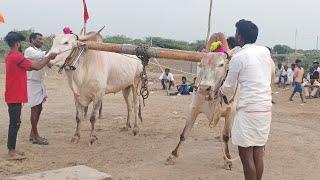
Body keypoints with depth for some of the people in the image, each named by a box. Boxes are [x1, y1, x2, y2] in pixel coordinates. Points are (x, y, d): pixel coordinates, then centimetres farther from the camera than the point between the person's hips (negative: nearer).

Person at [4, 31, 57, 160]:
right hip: (15, 97, -10)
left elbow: (29, 67, 17)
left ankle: (12, 149, 21)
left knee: (14, 122, 14)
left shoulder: (10, 56, 13)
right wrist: (49, 57, -5)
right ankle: (12, 153, 2)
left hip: (13, 96, 10)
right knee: (15, 123, -4)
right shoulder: (16, 57, -18)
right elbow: (36, 66, -19)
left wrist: (46, 59, 15)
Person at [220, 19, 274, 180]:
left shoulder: (238, 57, -9)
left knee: (246, 154, 0)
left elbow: (229, 86, 0)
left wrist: (222, 93, 23)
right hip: (266, 107, 7)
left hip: (248, 109, -7)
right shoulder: (265, 51, 8)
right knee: (258, 153, 14)